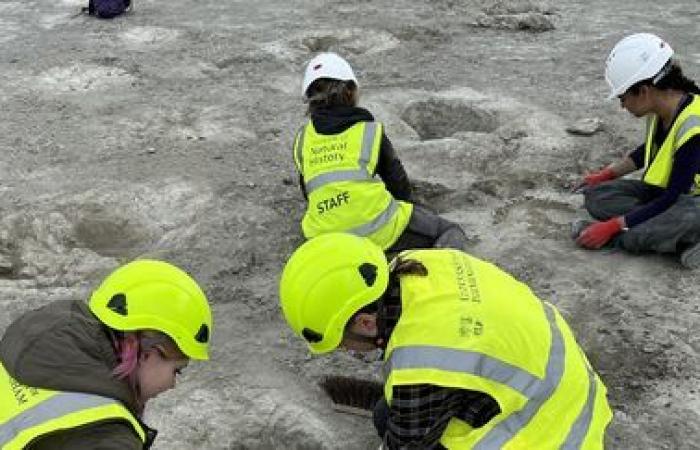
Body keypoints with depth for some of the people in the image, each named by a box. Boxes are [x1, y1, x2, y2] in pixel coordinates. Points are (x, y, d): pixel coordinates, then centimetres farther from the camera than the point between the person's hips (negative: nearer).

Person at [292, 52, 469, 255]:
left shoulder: (302, 138, 12)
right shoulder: (371, 130, 5)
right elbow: (399, 183, 13)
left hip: (326, 241, 3)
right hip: (379, 233, -3)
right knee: (451, 232, 14)